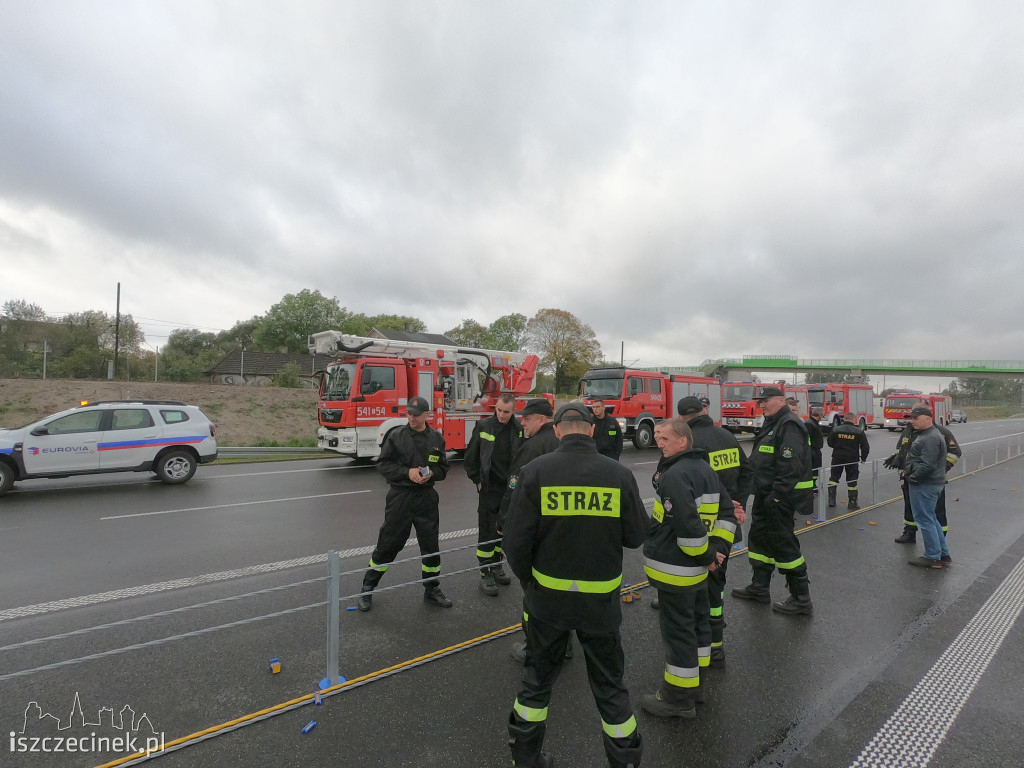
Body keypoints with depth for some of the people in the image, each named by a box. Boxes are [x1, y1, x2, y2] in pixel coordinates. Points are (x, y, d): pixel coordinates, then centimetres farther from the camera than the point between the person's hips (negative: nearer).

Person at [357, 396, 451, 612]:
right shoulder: (397, 436, -5)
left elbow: (443, 467, 9)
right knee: (388, 544, 4)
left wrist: (431, 473, -12)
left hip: (426, 497, 3)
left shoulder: (437, 438, 3)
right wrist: (407, 472, -18)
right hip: (400, 496, -2)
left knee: (430, 544, 10)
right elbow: (383, 464, -5)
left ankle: (432, 590, 28)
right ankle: (367, 589, 23)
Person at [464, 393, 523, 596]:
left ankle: (496, 565, 31)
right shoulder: (484, 427, -8)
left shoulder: (520, 429, -3)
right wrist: (477, 480, -2)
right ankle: (485, 573, 12)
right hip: (489, 487, -3)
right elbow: (471, 457, 0)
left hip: (510, 488, 3)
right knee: (487, 530, 1)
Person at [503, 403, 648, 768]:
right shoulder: (619, 474, -12)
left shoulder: (535, 471, -14)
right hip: (601, 600, 0)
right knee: (609, 685, 20)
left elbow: (516, 540, -13)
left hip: (548, 596, 1)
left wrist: (528, 581, 5)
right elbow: (636, 535, -4)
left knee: (537, 678, 22)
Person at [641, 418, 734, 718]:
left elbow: (687, 525, -30)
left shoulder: (674, 476, -24)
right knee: (697, 622, 20)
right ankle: (694, 685, 37)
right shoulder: (706, 470, 7)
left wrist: (705, 555, -15)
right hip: (698, 568, 10)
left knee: (677, 630, 3)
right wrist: (715, 549, 6)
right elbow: (726, 511, 12)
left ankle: (678, 698, 18)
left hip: (674, 569, -10)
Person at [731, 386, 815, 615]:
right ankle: (759, 588, 30)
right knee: (759, 538, 17)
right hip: (766, 495, 11)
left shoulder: (789, 426, -18)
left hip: (780, 496, -11)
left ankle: (801, 599, 10)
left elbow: (790, 466, -26)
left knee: (783, 544, -3)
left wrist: (776, 496, -25)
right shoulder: (772, 425, 16)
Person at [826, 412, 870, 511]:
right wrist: (863, 459, 10)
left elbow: (830, 443, 3)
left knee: (834, 477, 14)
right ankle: (852, 504, 11)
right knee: (852, 482, 7)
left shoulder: (836, 430, -4)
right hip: (852, 459, -1)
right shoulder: (859, 432, -7)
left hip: (837, 458, 1)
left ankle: (831, 499, 9)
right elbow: (865, 447, -5)